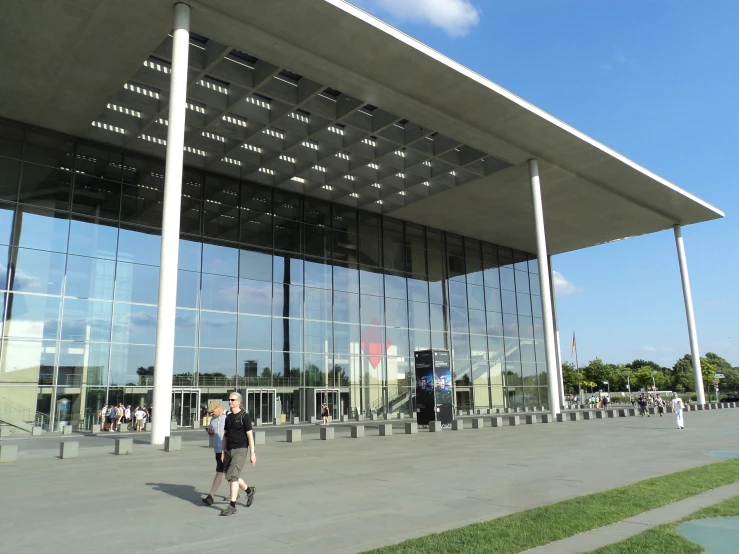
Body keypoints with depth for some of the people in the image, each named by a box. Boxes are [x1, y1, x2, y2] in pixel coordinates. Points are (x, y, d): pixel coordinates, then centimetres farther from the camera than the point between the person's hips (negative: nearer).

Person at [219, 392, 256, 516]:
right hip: (229, 450, 7)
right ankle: (249, 490, 34)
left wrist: (253, 453, -12)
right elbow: (225, 435, 16)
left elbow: (250, 435, -9)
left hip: (240, 450, -7)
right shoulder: (228, 417, 11)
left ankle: (232, 506, -8)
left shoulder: (244, 416, -8)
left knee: (232, 476, -14)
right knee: (230, 477, 12)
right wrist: (222, 452, 12)